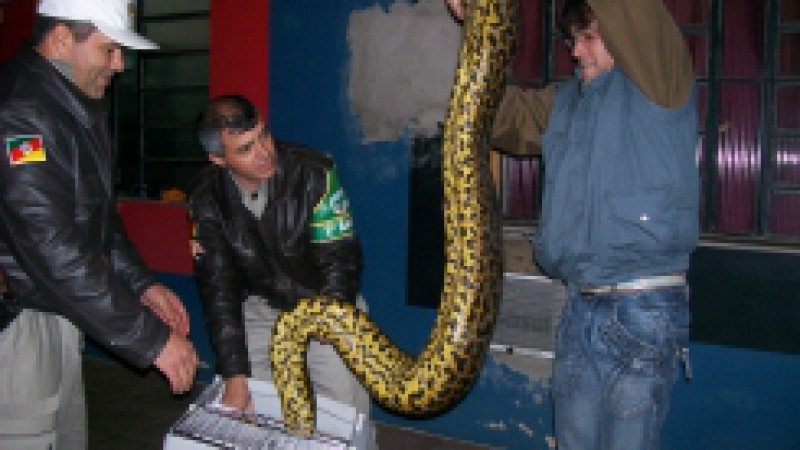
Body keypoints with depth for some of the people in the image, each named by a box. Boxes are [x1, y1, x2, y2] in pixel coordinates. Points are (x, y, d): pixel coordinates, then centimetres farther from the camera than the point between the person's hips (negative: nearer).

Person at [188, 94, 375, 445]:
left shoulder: (314, 172, -22)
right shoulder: (206, 198, -12)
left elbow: (340, 259, -17)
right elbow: (218, 288, -12)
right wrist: (234, 376, -15)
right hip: (261, 308, 3)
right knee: (246, 413, 2)